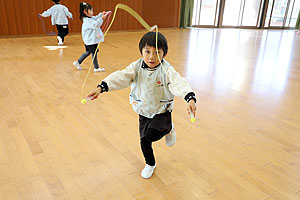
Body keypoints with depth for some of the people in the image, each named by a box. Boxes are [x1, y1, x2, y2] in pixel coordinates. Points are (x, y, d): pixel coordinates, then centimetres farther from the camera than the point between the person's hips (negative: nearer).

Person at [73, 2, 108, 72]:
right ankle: (96, 68, 10)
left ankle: (78, 62, 31)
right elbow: (95, 25, -32)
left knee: (88, 52, 21)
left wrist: (101, 14, 9)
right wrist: (101, 19, -37)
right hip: (91, 40, -10)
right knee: (94, 53, -1)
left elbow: (96, 18, 23)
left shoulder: (90, 18, 8)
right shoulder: (87, 21, -21)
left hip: (93, 39, 10)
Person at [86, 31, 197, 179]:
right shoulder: (136, 67, -10)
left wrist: (190, 98, -53)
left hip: (162, 112, -4)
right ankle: (150, 164, 41)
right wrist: (101, 87, -35)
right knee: (144, 141, 11)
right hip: (144, 112, 4)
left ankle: (168, 129, 11)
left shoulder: (167, 70, -19)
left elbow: (179, 83, -34)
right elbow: (120, 77, -20)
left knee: (152, 135, -25)